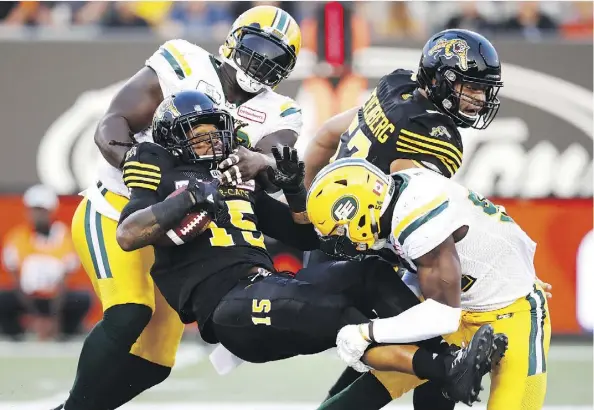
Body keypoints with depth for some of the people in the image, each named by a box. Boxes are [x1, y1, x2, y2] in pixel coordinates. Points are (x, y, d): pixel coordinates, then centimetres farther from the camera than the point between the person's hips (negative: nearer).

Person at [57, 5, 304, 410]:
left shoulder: (276, 117, 2)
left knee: (153, 363, 4)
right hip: (116, 211, -6)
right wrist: (128, 159, -36)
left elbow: (276, 161, -21)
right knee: (128, 315, -27)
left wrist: (255, 161, -45)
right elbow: (111, 125, -14)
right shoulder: (184, 66, -8)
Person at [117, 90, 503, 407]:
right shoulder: (166, 180, 10)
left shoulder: (240, 182, 27)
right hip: (226, 304, -8)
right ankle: (445, 371, -44)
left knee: (370, 276, -12)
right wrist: (188, 200, -19)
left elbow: (308, 237, 29)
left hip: (269, 286, 8)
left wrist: (295, 189, 11)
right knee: (331, 312, -32)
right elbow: (127, 235, -12)